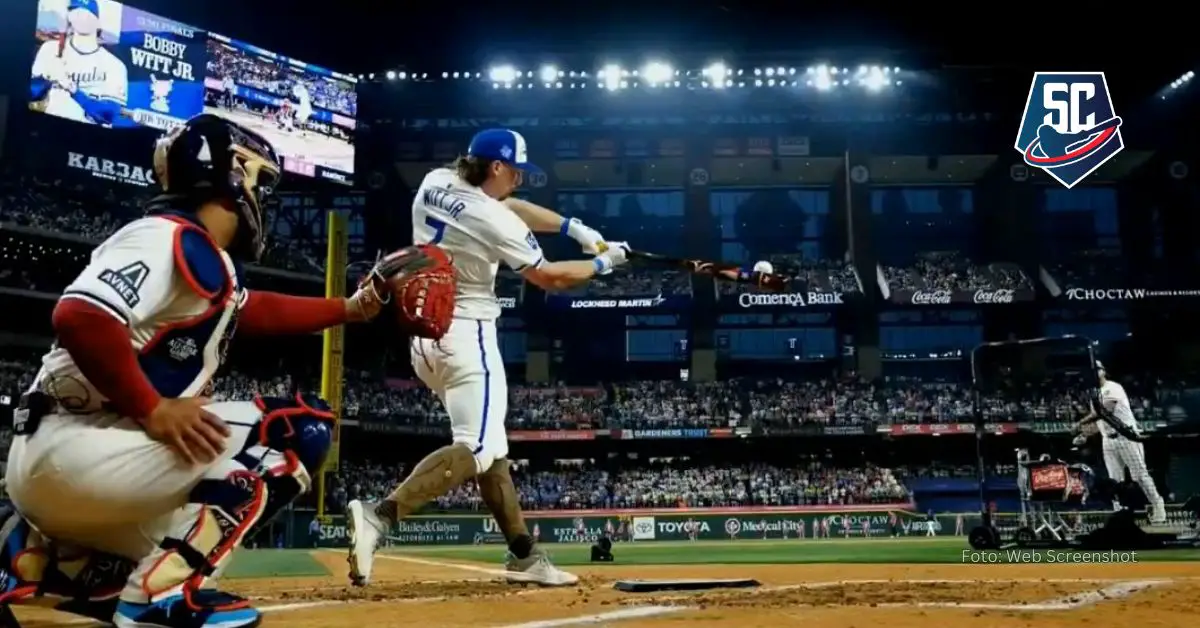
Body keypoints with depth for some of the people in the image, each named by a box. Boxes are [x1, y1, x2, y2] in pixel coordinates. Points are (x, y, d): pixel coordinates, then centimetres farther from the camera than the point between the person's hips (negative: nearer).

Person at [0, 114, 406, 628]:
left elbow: (253, 311, 34)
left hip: (58, 458, 10)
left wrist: (346, 309, 37)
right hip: (70, 454, -10)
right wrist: (154, 410, -22)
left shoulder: (200, 256, 17)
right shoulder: (170, 237, -13)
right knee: (301, 426, -8)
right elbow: (80, 317, -28)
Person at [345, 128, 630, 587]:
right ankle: (379, 515, -31)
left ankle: (524, 556, 18)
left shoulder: (434, 183, 7)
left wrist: (573, 227, 11)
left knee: (491, 445, 14)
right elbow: (549, 278, -6)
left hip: (423, 335, 10)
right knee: (476, 448, -14)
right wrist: (602, 262, 10)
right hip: (465, 335, -9)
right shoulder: (494, 220, -16)